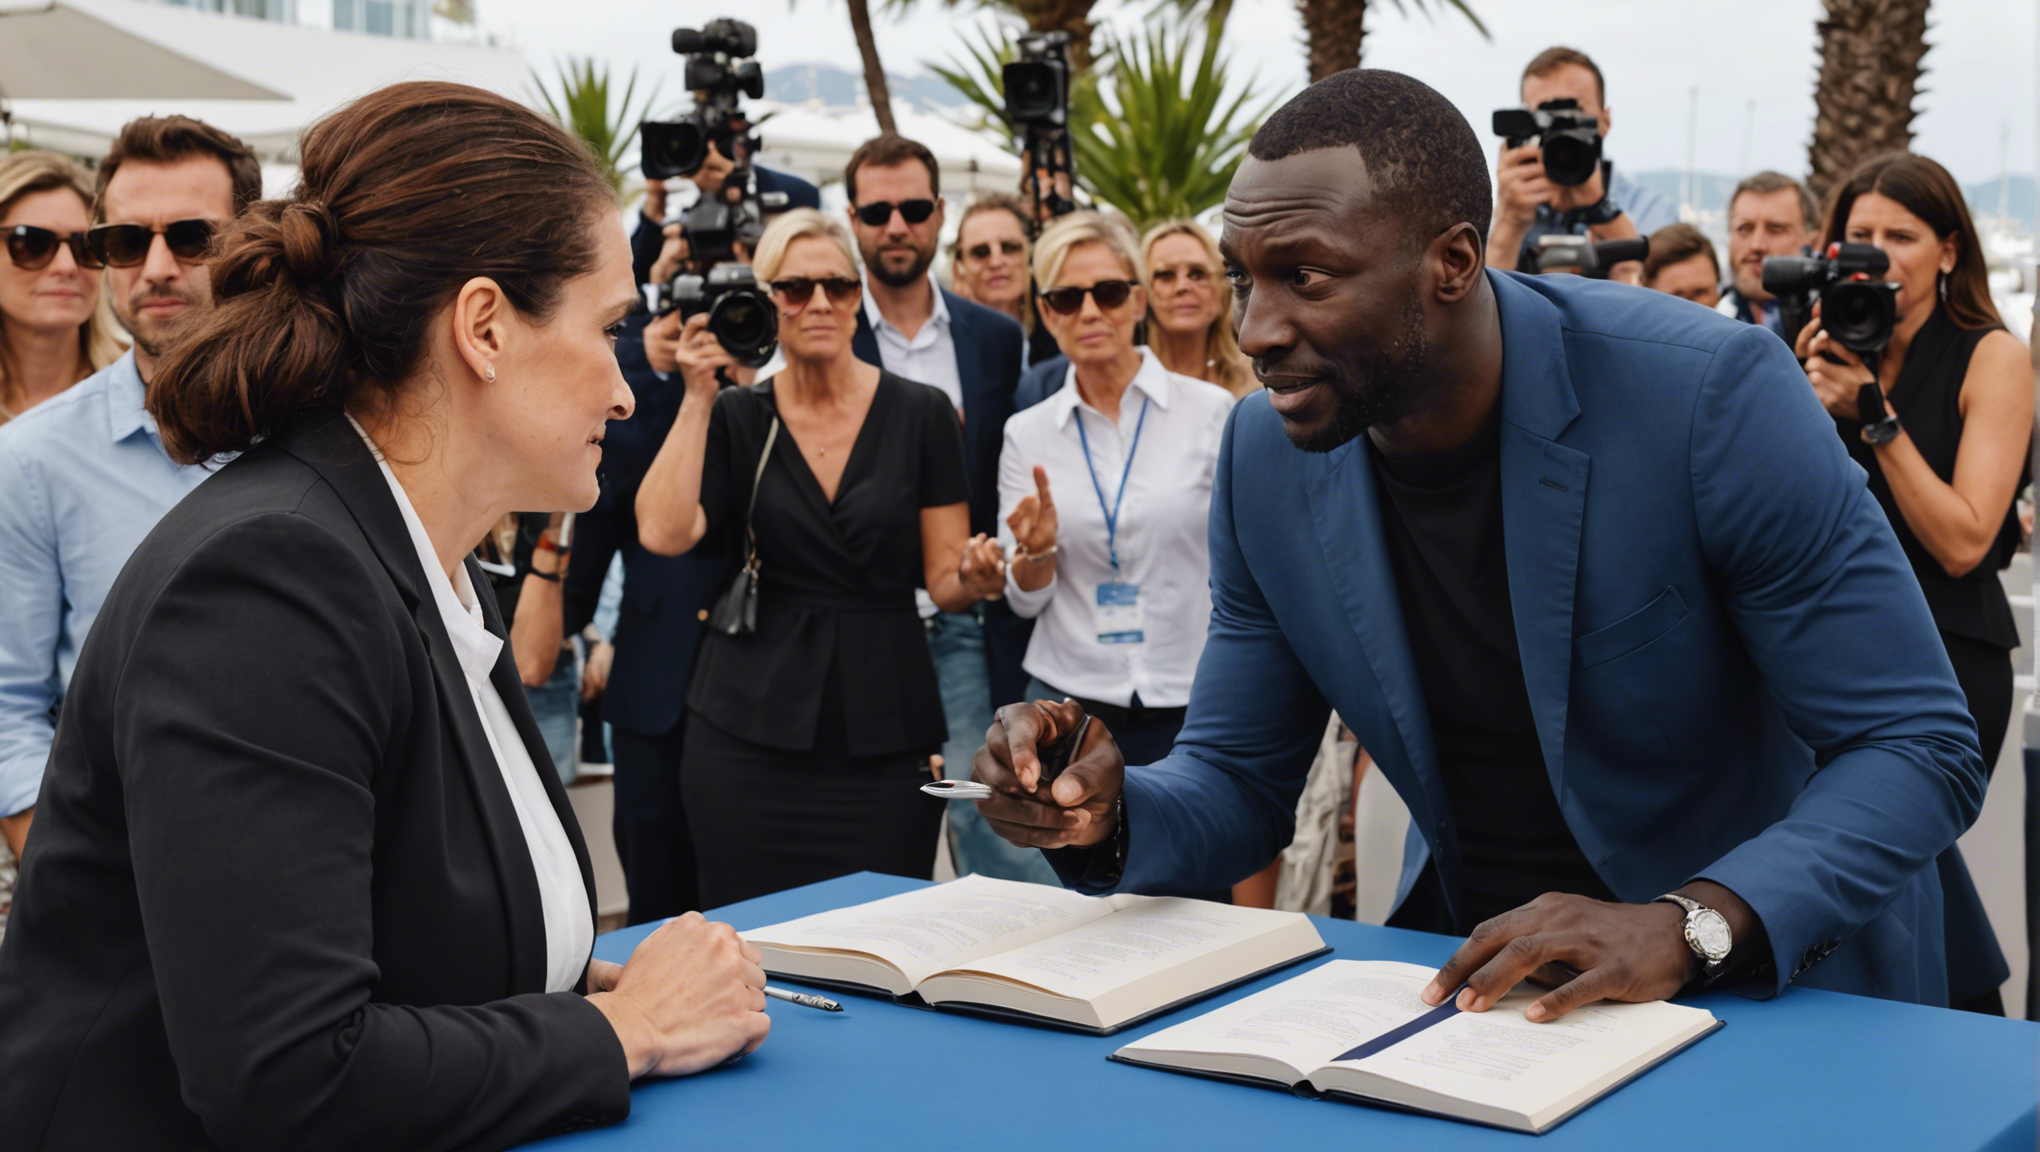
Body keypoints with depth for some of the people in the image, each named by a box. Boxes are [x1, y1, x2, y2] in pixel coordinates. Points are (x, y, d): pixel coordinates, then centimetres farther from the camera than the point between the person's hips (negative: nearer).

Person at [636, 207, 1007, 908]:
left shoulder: (921, 414, 3)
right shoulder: (735, 418, 5)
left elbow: (944, 581, 4)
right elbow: (663, 533, -11)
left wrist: (974, 576, -18)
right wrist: (696, 399, -9)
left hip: (887, 729, 0)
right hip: (750, 729, 0)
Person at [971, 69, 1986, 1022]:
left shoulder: (1711, 397, -20)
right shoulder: (1266, 456, -6)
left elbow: (1920, 749, -18)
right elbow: (1241, 784, 3)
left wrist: (1686, 925, -32)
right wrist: (1111, 818, -18)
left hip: (1774, 976, -2)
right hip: (1474, 967, 3)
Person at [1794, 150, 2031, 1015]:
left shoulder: (1991, 359, -3)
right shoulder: (1841, 353, 9)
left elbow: (1963, 543, -12)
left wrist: (1875, 413, -15)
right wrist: (1816, 400, -8)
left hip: (1944, 656, -5)